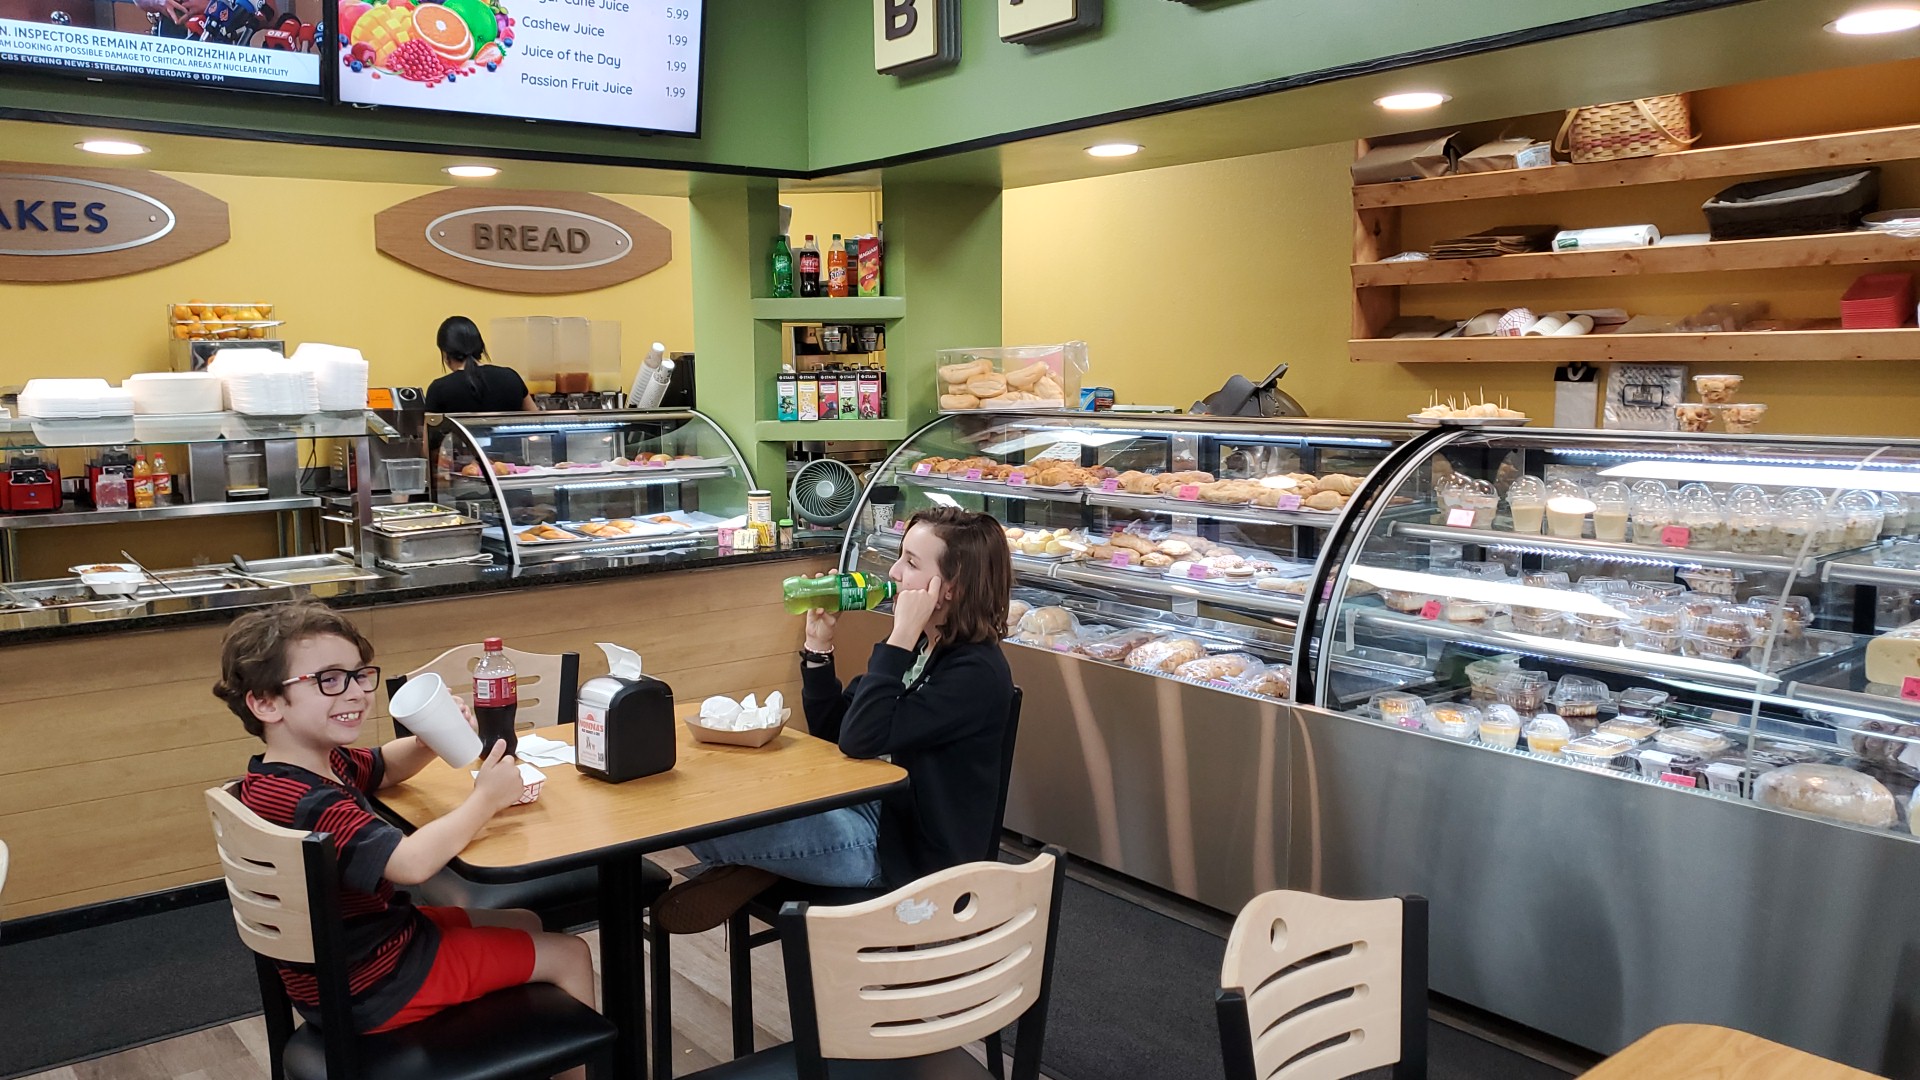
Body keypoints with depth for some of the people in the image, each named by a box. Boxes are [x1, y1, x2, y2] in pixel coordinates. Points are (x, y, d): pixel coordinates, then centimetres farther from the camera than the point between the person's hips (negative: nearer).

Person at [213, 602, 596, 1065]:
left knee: (526, 925, 24)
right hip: (372, 990, -10)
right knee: (569, 955, 0)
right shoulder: (307, 802, -34)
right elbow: (411, 862, -42)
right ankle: (581, 1063, 19)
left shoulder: (320, 762, -1)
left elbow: (385, 767, 18)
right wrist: (486, 798, -26)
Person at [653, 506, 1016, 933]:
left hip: (907, 851, -9)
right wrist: (819, 642, -1)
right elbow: (830, 730, 11)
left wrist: (901, 637, -27)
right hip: (871, 809, 9)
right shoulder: (916, 648, 7)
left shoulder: (977, 671, -21)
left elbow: (861, 740, -28)